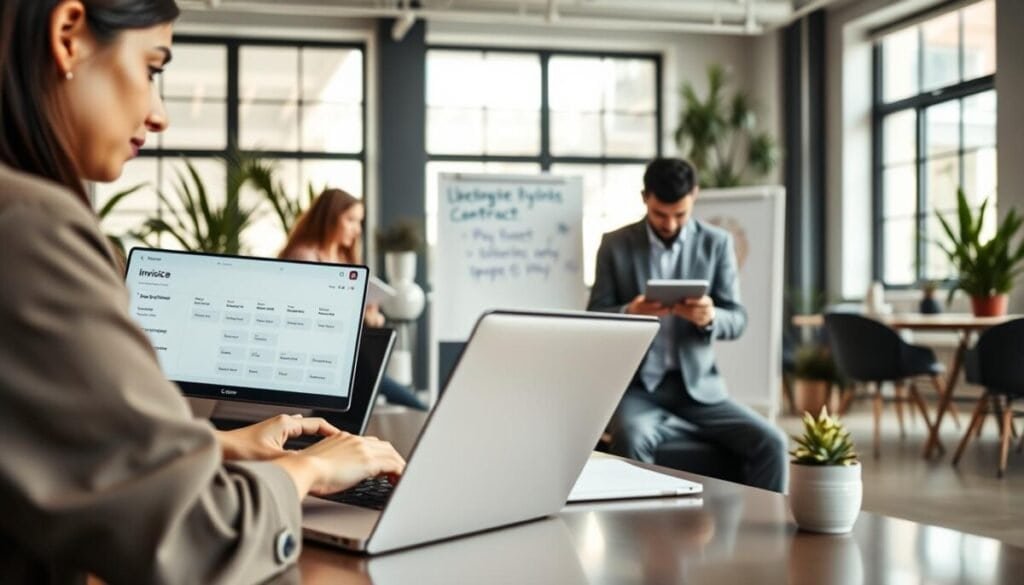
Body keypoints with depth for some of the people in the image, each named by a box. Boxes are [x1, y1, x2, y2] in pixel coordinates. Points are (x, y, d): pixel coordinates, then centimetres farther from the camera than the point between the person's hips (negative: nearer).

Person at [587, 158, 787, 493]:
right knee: (631, 439, -35)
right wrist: (629, 314, -21)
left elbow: (737, 320, 3)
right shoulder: (615, 245, 3)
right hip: (637, 388, -2)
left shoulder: (717, 243, 5)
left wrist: (710, 317, -22)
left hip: (699, 388, 2)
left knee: (770, 443, -20)